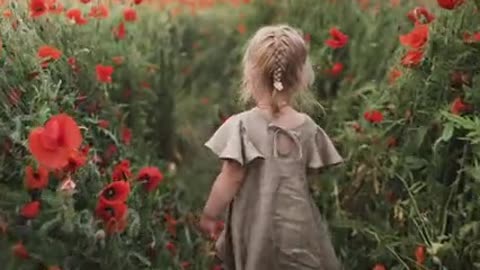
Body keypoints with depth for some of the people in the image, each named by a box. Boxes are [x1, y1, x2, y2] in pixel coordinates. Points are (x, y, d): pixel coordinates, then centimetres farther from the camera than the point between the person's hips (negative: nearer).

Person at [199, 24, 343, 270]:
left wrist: (209, 215, -1)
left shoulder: (241, 125, -15)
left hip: (256, 229, -3)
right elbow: (310, 174, 9)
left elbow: (231, 179, -15)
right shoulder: (307, 127, -2)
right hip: (298, 227, 3)